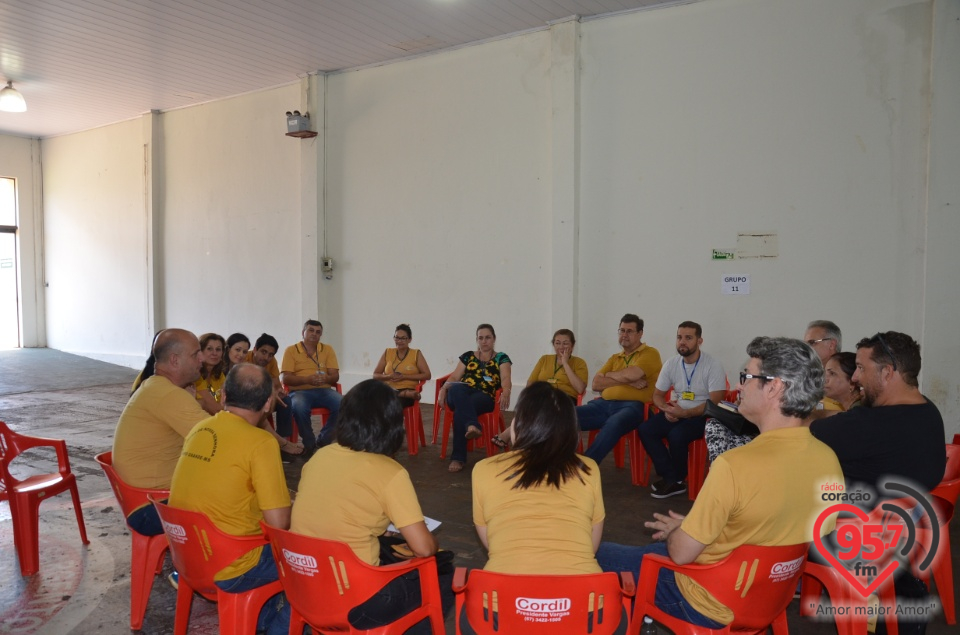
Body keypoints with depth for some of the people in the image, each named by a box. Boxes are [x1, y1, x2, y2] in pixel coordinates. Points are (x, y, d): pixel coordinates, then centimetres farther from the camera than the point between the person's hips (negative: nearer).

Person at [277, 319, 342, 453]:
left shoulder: (328, 349, 15)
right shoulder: (291, 350, 7)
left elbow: (335, 376, 8)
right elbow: (284, 378, -3)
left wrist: (326, 379, -17)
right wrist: (307, 379, -19)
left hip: (324, 390, 2)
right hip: (300, 391, -2)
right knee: (299, 406, -37)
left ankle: (323, 441, -8)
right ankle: (309, 443, -14)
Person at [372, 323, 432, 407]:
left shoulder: (416, 354, 8)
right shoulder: (388, 353, 15)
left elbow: (427, 375, 0)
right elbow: (375, 375, 16)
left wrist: (404, 377, -8)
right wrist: (388, 376, -6)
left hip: (408, 390, -3)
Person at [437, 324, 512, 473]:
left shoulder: (501, 358, 15)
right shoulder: (468, 356, 24)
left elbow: (505, 379, -4)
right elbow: (454, 377, 15)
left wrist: (506, 393, -29)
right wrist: (443, 389, -9)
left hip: (485, 398, -2)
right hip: (461, 394, 2)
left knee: (460, 410, -38)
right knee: (456, 389, -40)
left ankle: (458, 457, -38)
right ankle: (472, 425, -60)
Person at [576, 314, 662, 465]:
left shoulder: (650, 353, 7)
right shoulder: (614, 358, 24)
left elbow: (631, 374, -12)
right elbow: (596, 384, 10)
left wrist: (609, 375, 9)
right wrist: (627, 381, -4)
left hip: (632, 406, -5)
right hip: (603, 404, 6)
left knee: (613, 424, -41)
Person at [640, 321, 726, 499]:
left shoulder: (713, 366, -13)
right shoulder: (671, 364, 3)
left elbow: (714, 403, -18)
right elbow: (657, 395, 10)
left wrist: (684, 413, -25)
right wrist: (666, 409, -13)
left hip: (702, 416, -5)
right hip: (676, 413, 6)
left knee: (676, 435, -32)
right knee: (645, 429, -18)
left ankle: (677, 479, -4)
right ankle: (672, 479, -13)